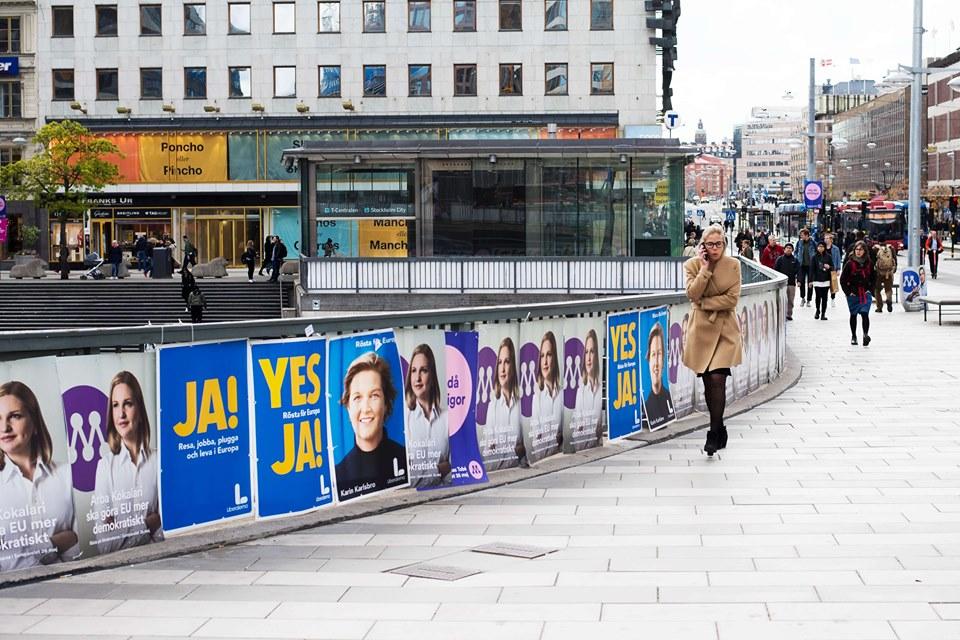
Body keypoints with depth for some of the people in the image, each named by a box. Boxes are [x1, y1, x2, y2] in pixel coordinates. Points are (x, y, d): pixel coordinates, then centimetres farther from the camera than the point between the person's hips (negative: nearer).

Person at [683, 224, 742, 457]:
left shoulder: (733, 265, 0)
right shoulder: (692, 265, 2)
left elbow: (732, 298, -8)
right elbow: (692, 294, -12)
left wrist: (705, 302, -10)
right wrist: (705, 269, -14)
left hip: (725, 329, -2)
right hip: (702, 328, 2)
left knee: (717, 379, -15)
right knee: (708, 382, 7)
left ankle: (714, 434, -10)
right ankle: (719, 429, 24)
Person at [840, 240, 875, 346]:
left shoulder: (869, 264, -1)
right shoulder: (850, 263, -8)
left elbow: (874, 278, 12)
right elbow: (842, 279, -5)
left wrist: (870, 289, 2)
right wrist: (848, 292, -8)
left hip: (866, 294, 0)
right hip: (853, 294, 0)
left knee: (865, 314, -16)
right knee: (853, 315, 11)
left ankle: (866, 334, -23)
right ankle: (853, 336, 23)